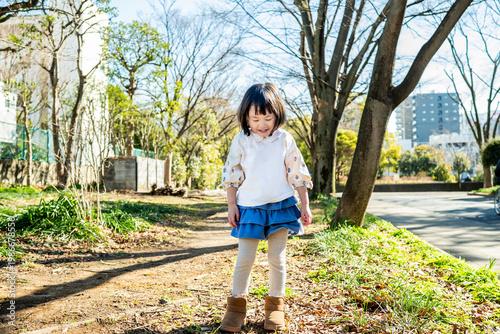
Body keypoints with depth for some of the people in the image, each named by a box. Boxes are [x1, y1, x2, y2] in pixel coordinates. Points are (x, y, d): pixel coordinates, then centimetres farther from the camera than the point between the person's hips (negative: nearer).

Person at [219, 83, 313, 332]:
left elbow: (298, 174, 3)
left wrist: (305, 205, 3)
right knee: (244, 258, 1)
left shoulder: (285, 140, -2)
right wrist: (231, 206, 2)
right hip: (249, 207, 0)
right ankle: (237, 305, 17)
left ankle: (275, 304, 23)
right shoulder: (241, 141, -2)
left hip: (281, 206, 0)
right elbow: (231, 175, 3)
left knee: (277, 258, 7)